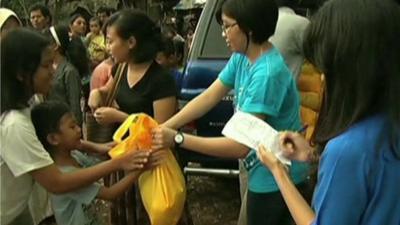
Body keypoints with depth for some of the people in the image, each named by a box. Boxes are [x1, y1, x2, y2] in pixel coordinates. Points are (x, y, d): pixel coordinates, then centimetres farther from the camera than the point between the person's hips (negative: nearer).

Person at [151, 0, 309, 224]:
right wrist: (164, 128, -11)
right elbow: (209, 97, -1)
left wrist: (177, 139, -29)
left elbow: (241, 145, -30)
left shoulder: (268, 73, -30)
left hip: (277, 180, -8)